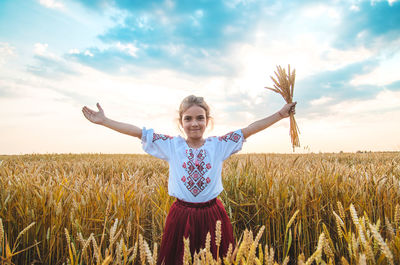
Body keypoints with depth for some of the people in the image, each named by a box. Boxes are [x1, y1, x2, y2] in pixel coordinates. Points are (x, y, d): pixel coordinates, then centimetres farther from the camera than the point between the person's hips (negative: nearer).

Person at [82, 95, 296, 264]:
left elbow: (250, 129, -3)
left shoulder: (218, 145, -1)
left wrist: (281, 114, -4)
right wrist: (103, 121, -4)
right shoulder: (171, 146, -2)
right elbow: (138, 132, -4)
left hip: (212, 216, 1)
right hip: (181, 217, 0)